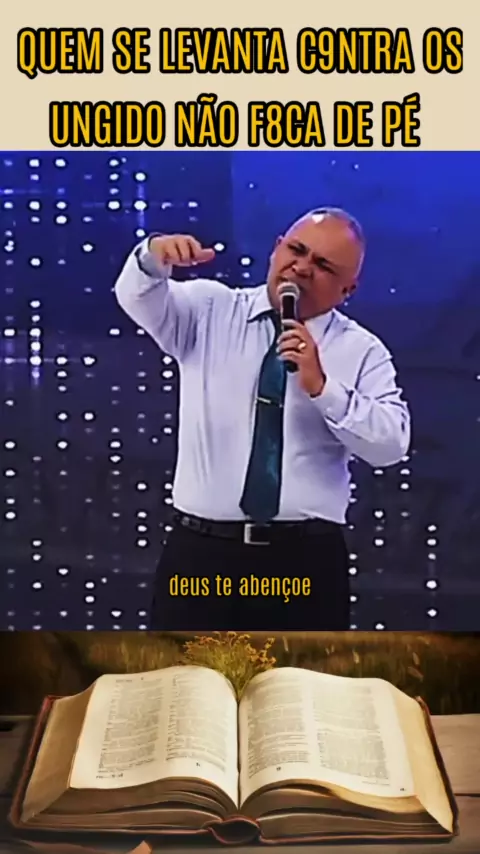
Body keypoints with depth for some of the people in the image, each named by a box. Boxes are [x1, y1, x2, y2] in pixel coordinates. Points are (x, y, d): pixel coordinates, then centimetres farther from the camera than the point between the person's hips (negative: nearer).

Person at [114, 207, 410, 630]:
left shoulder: (362, 351, 4)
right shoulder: (209, 311, 8)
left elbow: (391, 444, -8)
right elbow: (139, 297, -9)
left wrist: (322, 387, -20)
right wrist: (152, 258, -31)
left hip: (306, 560, 1)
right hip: (201, 552, 0)